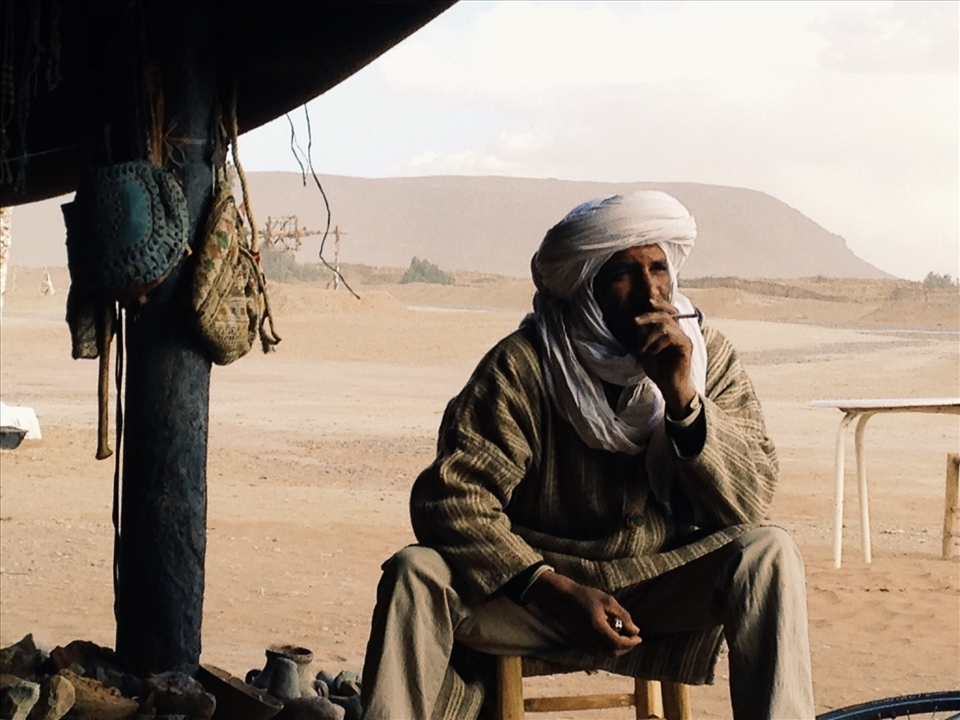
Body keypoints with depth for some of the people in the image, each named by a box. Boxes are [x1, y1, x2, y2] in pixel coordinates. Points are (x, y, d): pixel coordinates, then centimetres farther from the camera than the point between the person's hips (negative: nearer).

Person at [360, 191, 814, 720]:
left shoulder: (709, 357, -5)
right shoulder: (525, 365, -15)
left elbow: (750, 502, -12)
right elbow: (451, 497, -21)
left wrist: (684, 398, -27)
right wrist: (558, 591, -30)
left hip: (663, 594, 2)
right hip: (537, 582, -2)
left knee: (768, 553, -24)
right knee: (416, 574, -27)